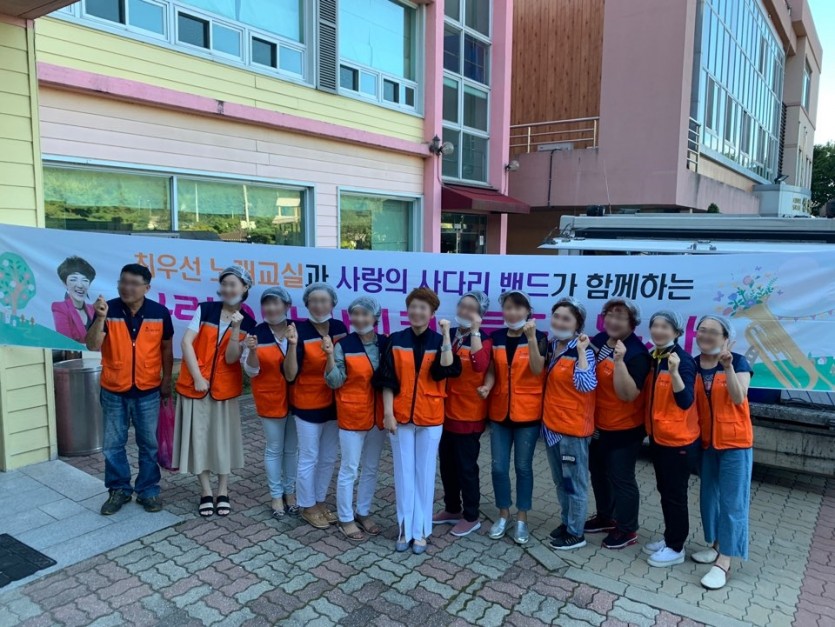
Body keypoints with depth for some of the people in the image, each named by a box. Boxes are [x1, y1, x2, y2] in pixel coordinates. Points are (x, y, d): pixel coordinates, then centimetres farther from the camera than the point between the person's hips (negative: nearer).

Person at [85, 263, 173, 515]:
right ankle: (118, 490, 27)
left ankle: (148, 490, 24)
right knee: (113, 444, 11)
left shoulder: (159, 312, -7)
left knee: (148, 444, 10)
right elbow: (92, 346, -17)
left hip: (147, 391, 0)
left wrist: (166, 380, 5)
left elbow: (166, 347, 4)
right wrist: (100, 318, -31)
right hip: (113, 391, 1)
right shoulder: (108, 310, -9)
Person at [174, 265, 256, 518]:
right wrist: (197, 377, -14)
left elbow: (231, 358, -10)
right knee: (199, 436, 5)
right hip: (195, 384, 0)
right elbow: (187, 342, -9)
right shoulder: (205, 309, -4)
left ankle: (223, 491, 22)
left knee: (223, 437, 7)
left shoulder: (248, 323, -3)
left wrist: (236, 328, -22)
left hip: (225, 388, 0)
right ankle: (206, 491, 19)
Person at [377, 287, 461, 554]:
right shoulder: (396, 341, 0)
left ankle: (421, 530, 19)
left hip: (430, 419, 0)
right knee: (403, 473, 8)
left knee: (425, 474, 8)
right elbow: (388, 381, -2)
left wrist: (446, 335, -21)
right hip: (400, 417, 1)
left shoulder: (439, 342, -1)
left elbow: (447, 369, -20)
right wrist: (388, 413, -8)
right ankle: (405, 529, 21)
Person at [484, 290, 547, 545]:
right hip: (499, 411, 3)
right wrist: (487, 386, -15)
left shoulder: (539, 338, -5)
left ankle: (522, 519, 22)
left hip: (527, 413, -3)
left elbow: (537, 370, -18)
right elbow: (492, 372, 5)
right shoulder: (496, 338, 4)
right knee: (498, 467, 7)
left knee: (523, 467, 7)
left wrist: (531, 338, -27)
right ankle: (503, 515, 24)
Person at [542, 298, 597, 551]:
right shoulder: (550, 346, 6)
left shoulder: (582, 350, -16)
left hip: (573, 426, -8)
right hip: (551, 423, 8)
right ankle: (566, 522, 36)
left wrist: (581, 350, -27)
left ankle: (576, 533, 20)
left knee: (575, 482, 6)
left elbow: (586, 385, -29)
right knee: (560, 480, 20)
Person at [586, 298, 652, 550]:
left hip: (624, 429, -8)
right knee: (599, 473, 21)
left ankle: (627, 529, 24)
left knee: (621, 478, 6)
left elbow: (628, 394, -27)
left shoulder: (636, 353, -20)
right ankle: (605, 517, 41)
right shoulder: (598, 341, 0)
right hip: (597, 425, 8)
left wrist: (619, 361, -35)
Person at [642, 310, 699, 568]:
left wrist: (674, 371, -36)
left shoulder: (683, 360, -17)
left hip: (679, 439, -8)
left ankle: (676, 548, 18)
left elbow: (685, 401, -25)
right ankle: (669, 539, 33)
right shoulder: (652, 358, 5)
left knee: (675, 493, 4)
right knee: (664, 490, 18)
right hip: (657, 435, 8)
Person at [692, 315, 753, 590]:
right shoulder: (692, 365, 2)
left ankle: (724, 562, 4)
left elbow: (739, 398, -22)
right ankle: (716, 545, 31)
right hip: (705, 442, 5)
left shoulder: (738, 362, -10)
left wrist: (728, 367, -33)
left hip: (735, 442, -5)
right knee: (708, 496, 14)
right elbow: (689, 404, 7)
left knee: (731, 502, -1)